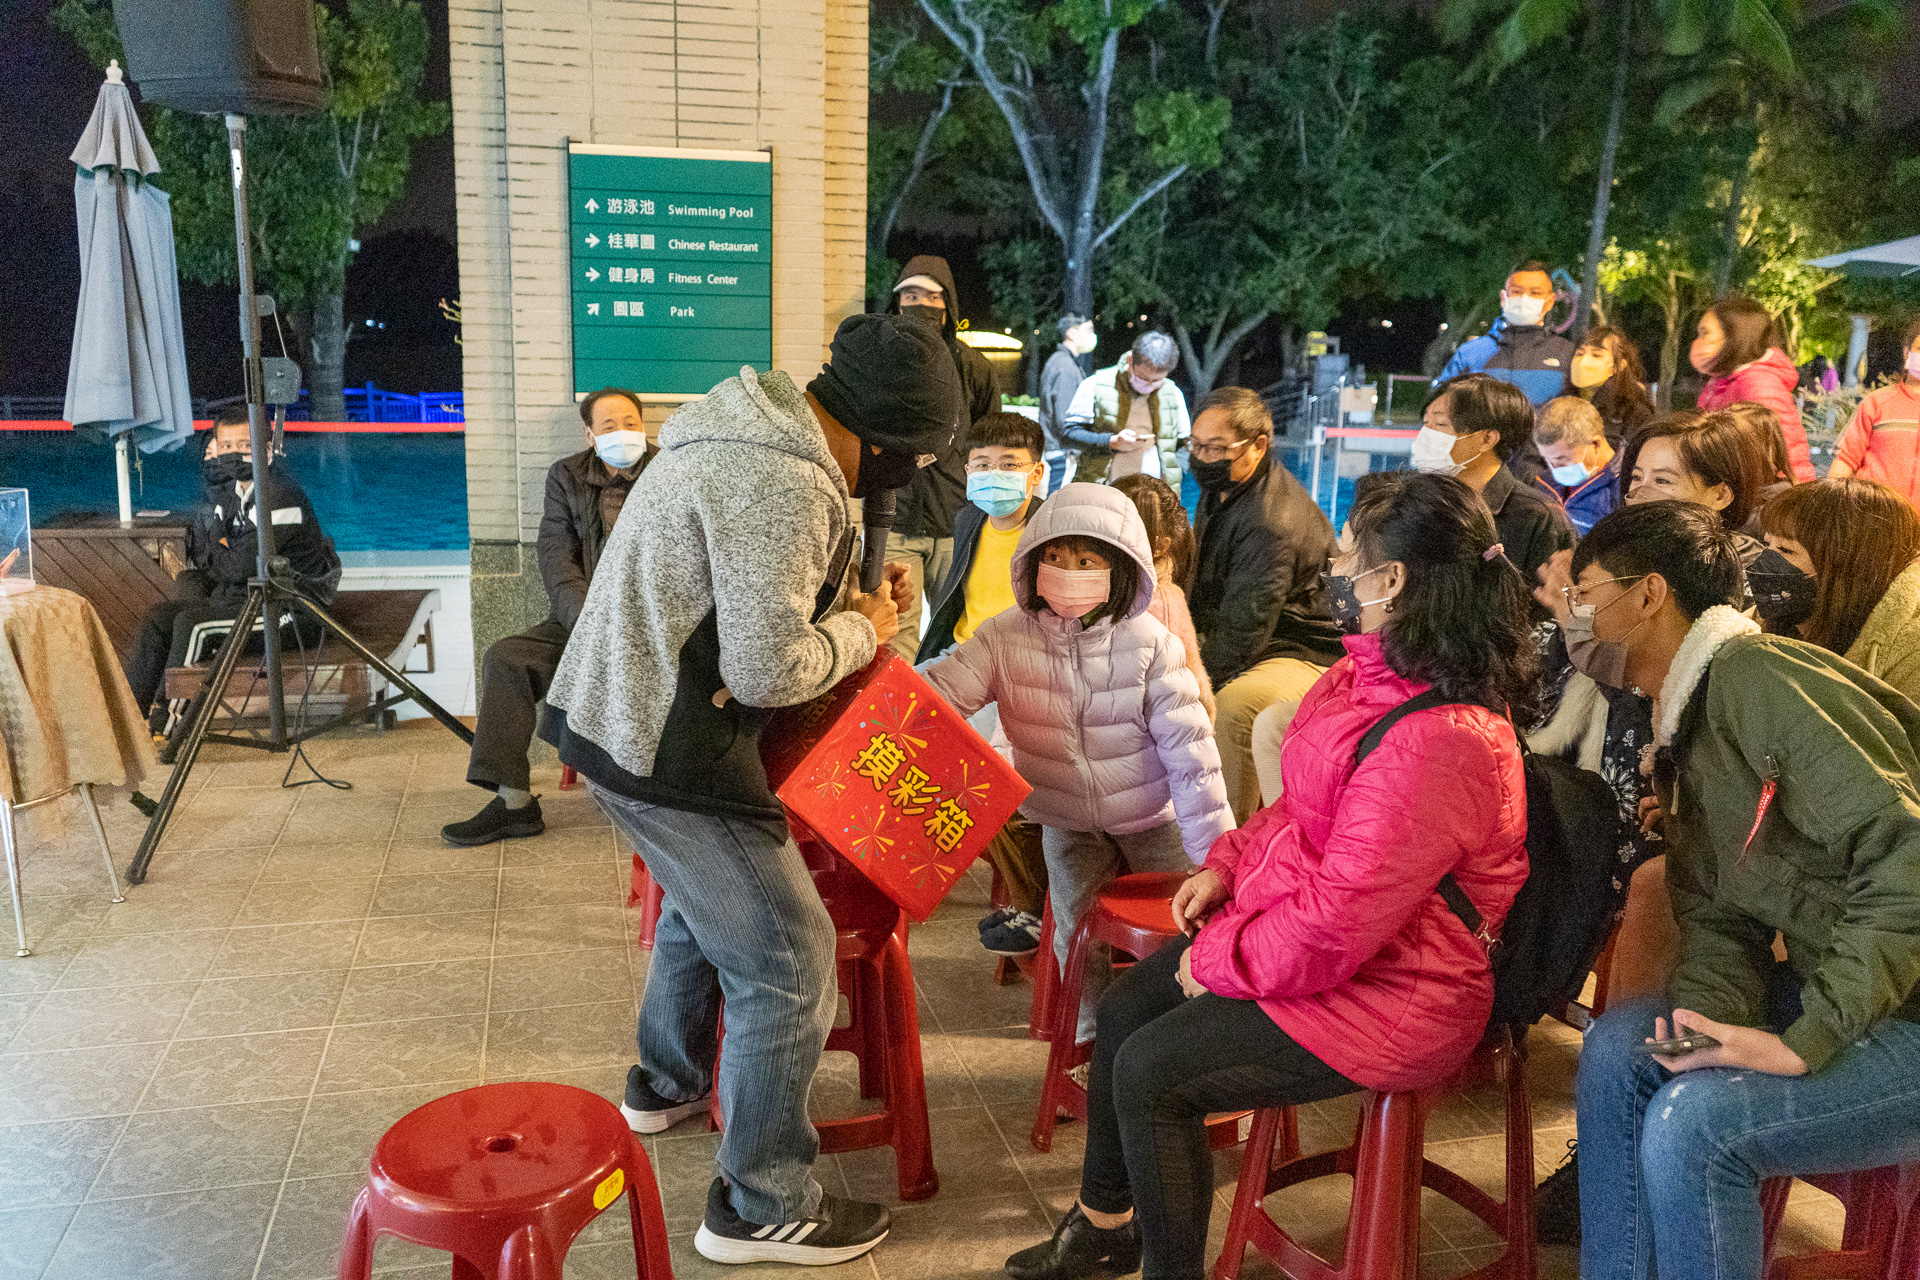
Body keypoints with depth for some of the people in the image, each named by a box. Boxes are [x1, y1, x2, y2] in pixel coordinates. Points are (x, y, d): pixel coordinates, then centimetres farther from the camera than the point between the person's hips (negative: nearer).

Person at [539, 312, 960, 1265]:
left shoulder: (755, 428, 8)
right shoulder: (783, 485, -24)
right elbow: (767, 669, -25)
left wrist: (855, 597, 6)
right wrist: (860, 632, -7)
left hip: (613, 712, 11)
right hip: (666, 750, -11)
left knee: (701, 901, 31)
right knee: (786, 956, 0)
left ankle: (667, 1083, 53)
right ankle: (762, 1206, 15)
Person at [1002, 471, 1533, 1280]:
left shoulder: (1437, 741, -32)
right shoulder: (1375, 671, 1)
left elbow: (1337, 920, -30)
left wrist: (1217, 961, -17)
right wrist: (1226, 866, 5)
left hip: (1387, 991, -10)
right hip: (1307, 922, 10)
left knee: (1150, 1070, -14)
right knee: (1124, 1007, 11)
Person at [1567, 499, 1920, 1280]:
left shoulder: (1757, 676, -19)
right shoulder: (1687, 726, 12)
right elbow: (1720, 918, 7)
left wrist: (1805, 1042, -26)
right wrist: (1703, 1015, -14)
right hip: (1842, 989, 9)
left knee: (1691, 1119, -22)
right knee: (1618, 1048, -3)